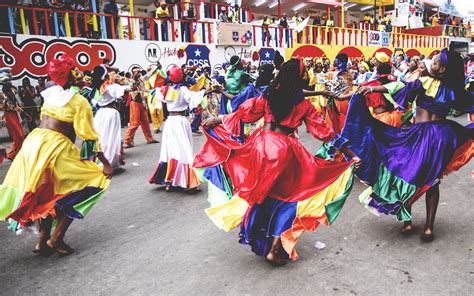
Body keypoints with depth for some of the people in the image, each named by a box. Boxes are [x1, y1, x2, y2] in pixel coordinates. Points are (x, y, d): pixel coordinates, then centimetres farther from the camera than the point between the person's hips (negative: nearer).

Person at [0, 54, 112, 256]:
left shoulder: (51, 93, 10)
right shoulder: (79, 101, -8)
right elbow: (88, 135, -12)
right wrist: (105, 163, -10)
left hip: (34, 141, 7)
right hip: (55, 146, -7)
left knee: (45, 194, 21)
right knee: (88, 184, 5)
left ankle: (43, 241, 27)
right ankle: (56, 239, 5)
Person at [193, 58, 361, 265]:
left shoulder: (268, 96, 3)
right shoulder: (303, 104, 0)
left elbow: (243, 113, 4)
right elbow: (323, 131, -1)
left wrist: (216, 121, 19)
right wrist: (350, 153, 4)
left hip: (261, 145, 3)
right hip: (285, 151, -3)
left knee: (260, 192, 20)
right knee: (285, 196, 12)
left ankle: (260, 241, 37)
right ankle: (275, 250, 14)